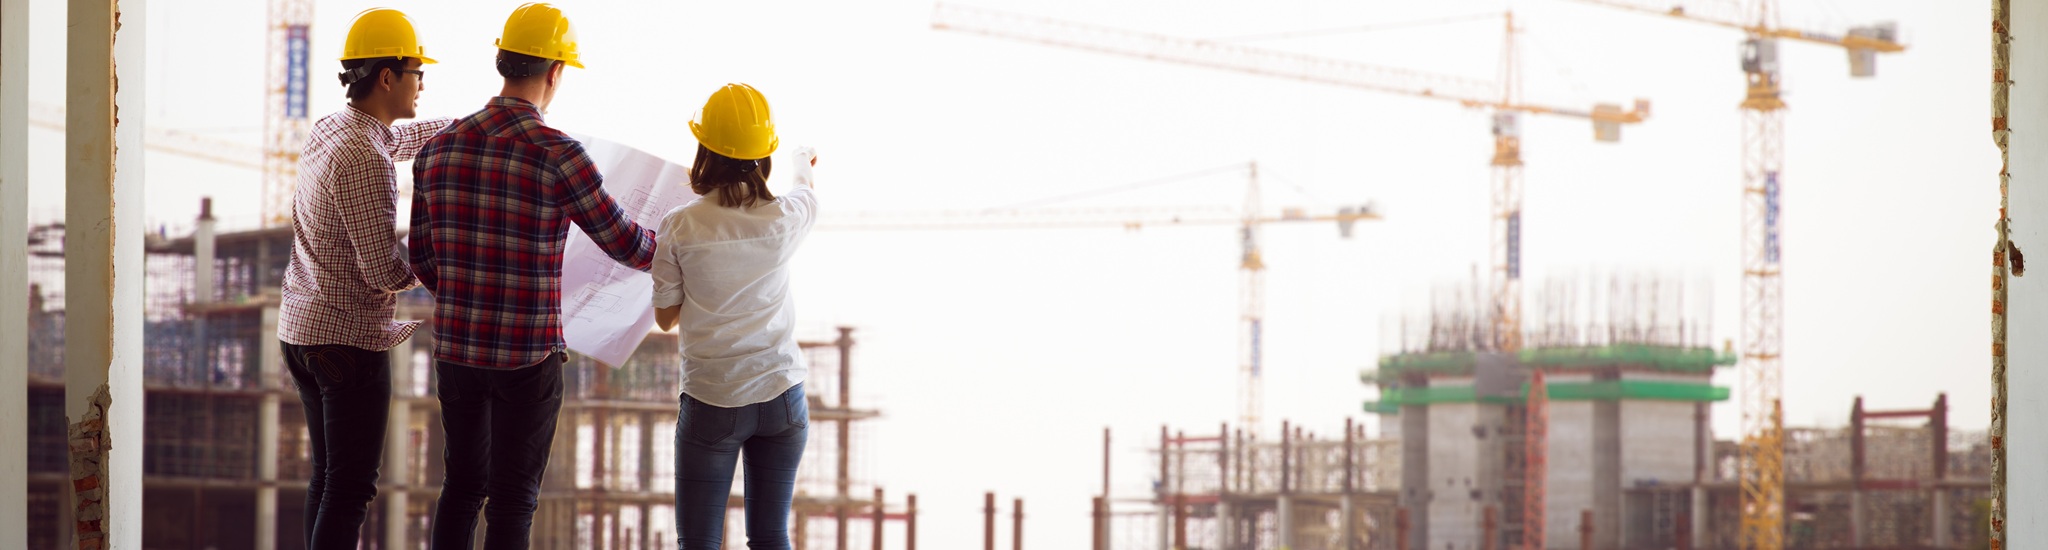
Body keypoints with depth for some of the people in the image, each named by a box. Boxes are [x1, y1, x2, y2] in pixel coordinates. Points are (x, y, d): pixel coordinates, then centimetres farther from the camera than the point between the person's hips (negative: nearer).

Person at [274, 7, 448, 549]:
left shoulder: (330, 129, 9)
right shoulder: (363, 159, -21)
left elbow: (407, 136, 30)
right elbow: (384, 272, -21)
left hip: (301, 326, 10)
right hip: (349, 338, -10)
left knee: (328, 476, 15)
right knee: (352, 486, -8)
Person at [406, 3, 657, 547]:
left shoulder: (439, 148, 1)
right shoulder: (558, 155, -16)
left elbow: (421, 256, 11)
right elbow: (622, 241, -5)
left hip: (456, 347, 5)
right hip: (528, 358, -5)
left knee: (463, 483, 19)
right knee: (512, 500, 4)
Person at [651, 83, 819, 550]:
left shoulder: (681, 227, -11)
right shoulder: (784, 218, -5)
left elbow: (665, 317, 1)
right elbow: (806, 189, 22)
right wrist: (803, 164, 46)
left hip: (711, 401, -2)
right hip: (781, 394, 2)